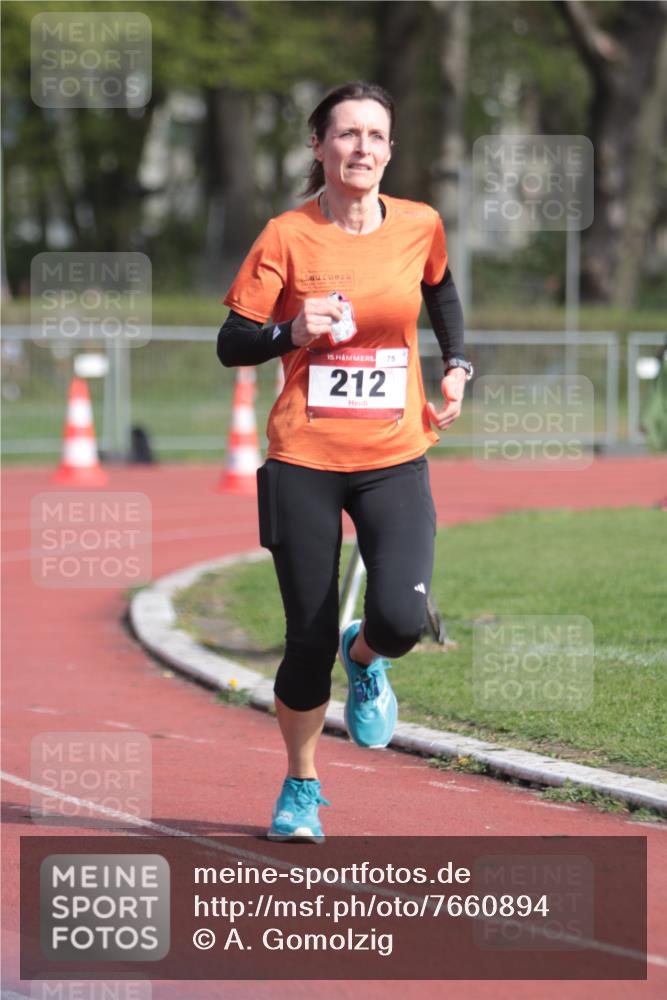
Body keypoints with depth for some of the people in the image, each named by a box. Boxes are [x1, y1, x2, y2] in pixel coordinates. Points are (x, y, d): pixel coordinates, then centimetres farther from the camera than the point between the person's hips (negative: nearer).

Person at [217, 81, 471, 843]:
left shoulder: (420, 228, 2)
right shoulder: (287, 237, -6)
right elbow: (231, 344, -2)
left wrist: (455, 367, 14)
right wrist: (292, 332, -20)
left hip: (395, 461, 2)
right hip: (304, 463, -1)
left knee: (400, 620, -19)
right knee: (309, 639, 0)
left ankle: (364, 660, 20)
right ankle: (300, 787, 25)